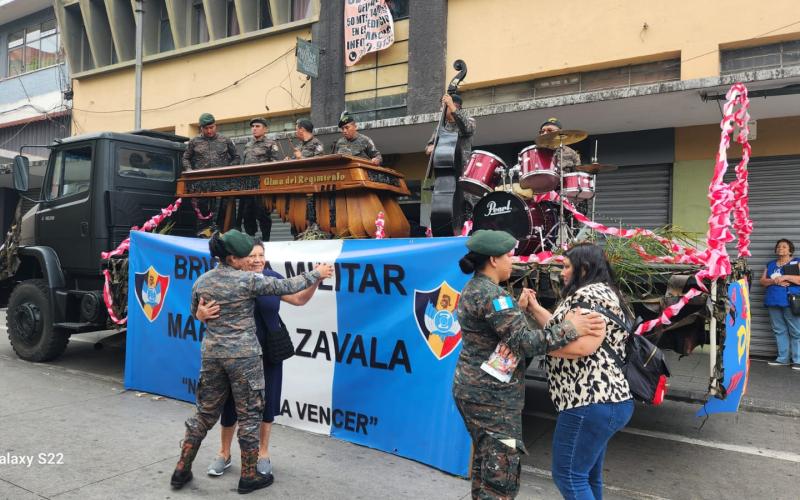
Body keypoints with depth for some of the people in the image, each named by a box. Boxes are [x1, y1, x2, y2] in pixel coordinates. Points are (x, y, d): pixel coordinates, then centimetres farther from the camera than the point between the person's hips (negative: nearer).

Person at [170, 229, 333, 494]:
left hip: (212, 354, 5)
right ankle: (248, 476, 17)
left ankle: (181, 471, 24)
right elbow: (287, 286, -8)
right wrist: (316, 274, 4)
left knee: (205, 413, 18)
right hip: (243, 355, -5)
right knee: (249, 415, 8)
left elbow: (196, 313, 18)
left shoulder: (201, 282, 2)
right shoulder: (248, 280, -15)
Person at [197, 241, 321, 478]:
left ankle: (263, 454, 29)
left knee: (266, 401, 9)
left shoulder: (272, 278, -6)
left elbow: (299, 299, 4)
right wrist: (201, 314, -38)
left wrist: (316, 280, -12)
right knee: (231, 401, 9)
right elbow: (203, 312, -14)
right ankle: (224, 453, 31)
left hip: (268, 352, 2)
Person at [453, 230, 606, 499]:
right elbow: (524, 342, -24)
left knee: (485, 463, 22)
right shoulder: (491, 294, -20)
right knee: (501, 476, -2)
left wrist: (519, 308, 19)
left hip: (473, 388, 10)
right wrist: (569, 328, -21)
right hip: (492, 396, -10)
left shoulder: (472, 288, 11)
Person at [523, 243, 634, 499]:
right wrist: (535, 308, 18)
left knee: (568, 476, -4)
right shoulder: (599, 293, 21)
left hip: (591, 402, -11)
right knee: (588, 475, 20)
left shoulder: (589, 294, -13)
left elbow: (581, 346, -24)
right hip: (604, 399, 11)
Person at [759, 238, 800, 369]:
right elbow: (762, 281, 11)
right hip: (773, 301, 5)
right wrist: (774, 281, -8)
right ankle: (783, 358, 14)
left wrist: (786, 277, -15)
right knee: (779, 330, 7)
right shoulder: (770, 264, 17)